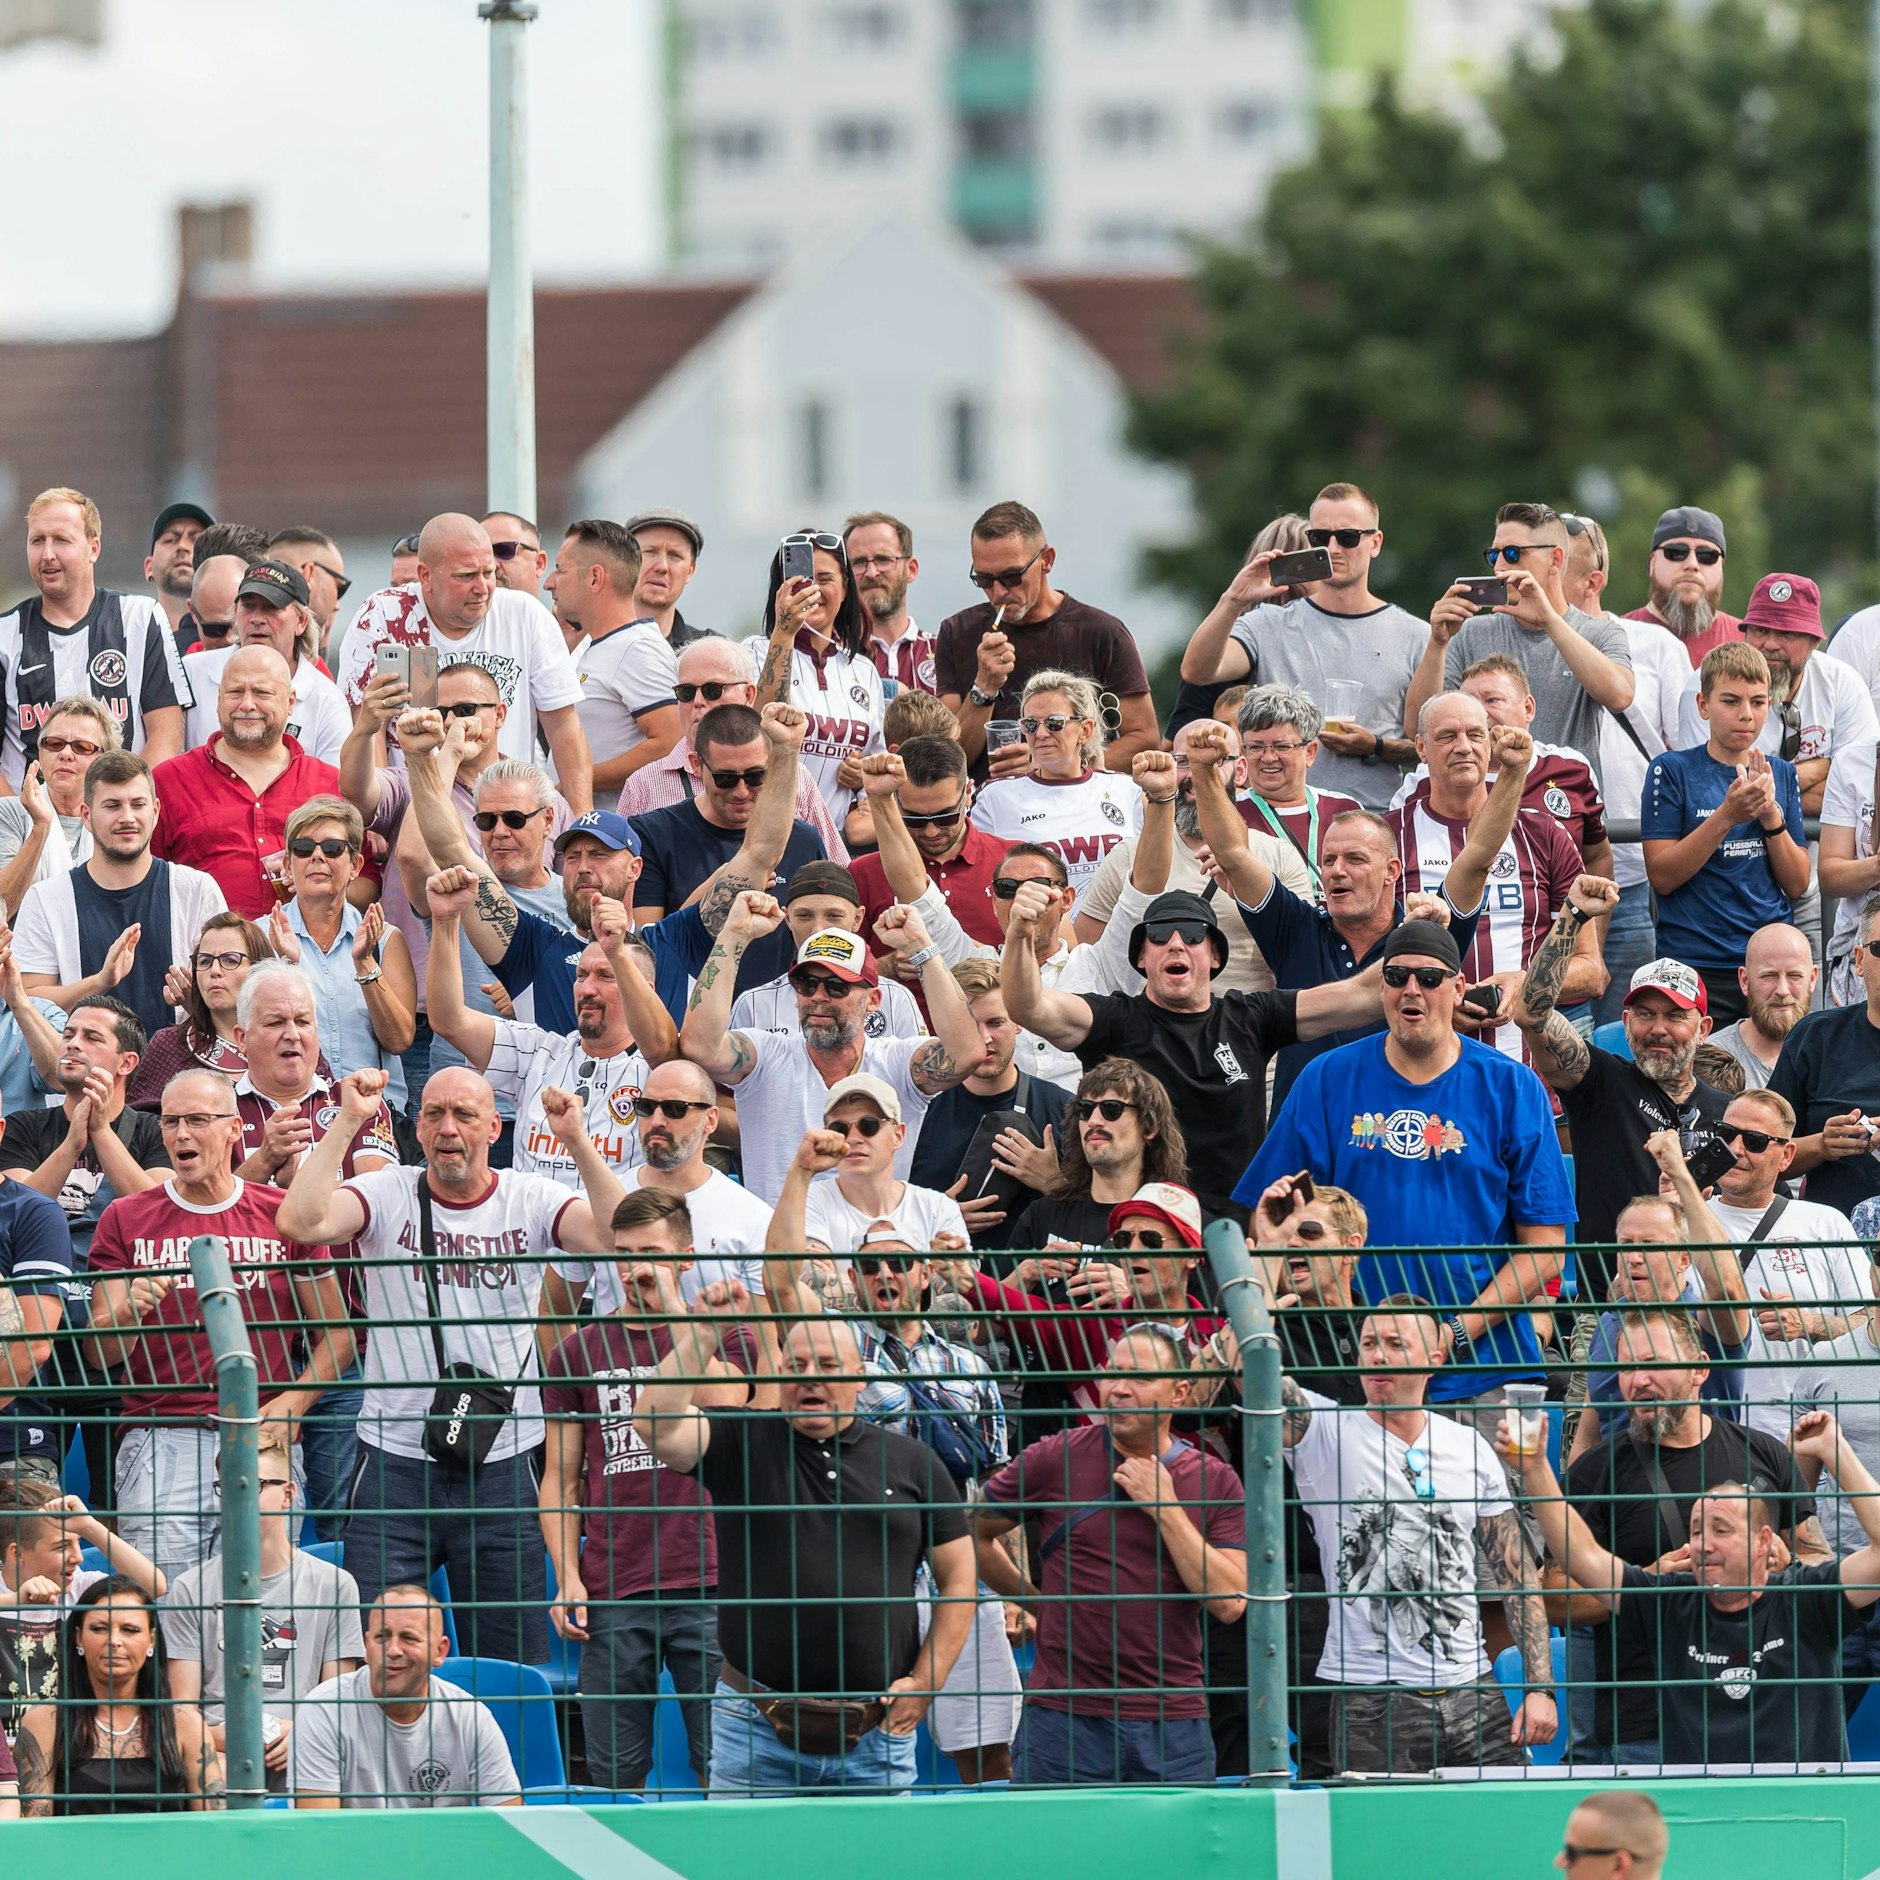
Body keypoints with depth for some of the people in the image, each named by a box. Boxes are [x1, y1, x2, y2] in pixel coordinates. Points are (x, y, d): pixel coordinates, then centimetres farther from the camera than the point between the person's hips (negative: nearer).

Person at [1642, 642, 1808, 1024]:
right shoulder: (1673, 771, -1)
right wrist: (1727, 816, -18)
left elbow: (1797, 885, 8)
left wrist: (1771, 816, -8)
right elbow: (1662, 876, -8)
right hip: (1697, 964, -3)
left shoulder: (1782, 774, 11)